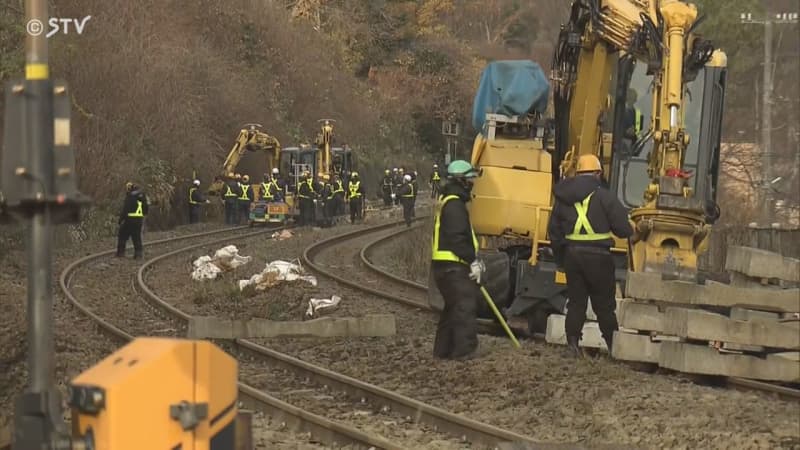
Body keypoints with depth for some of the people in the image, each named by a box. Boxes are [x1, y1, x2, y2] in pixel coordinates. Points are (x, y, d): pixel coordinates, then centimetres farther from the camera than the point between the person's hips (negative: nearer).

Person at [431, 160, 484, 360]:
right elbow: (458, 239, -23)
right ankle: (464, 350, -13)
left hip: (443, 266, 11)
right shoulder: (454, 205, -16)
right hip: (454, 267, -11)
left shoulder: (446, 202, 19)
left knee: (453, 307, 17)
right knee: (465, 306, -11)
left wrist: (473, 258, 20)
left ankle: (443, 349, 22)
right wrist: (473, 260, -19)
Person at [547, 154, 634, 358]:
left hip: (572, 254, 4)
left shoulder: (563, 199, 9)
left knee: (576, 302, 10)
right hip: (598, 256, -4)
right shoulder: (604, 196, -8)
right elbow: (623, 227, -10)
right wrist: (629, 232, 13)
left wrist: (561, 259, 22)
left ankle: (572, 343, 4)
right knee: (604, 303, 5)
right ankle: (614, 346, 9)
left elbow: (554, 231, 14)